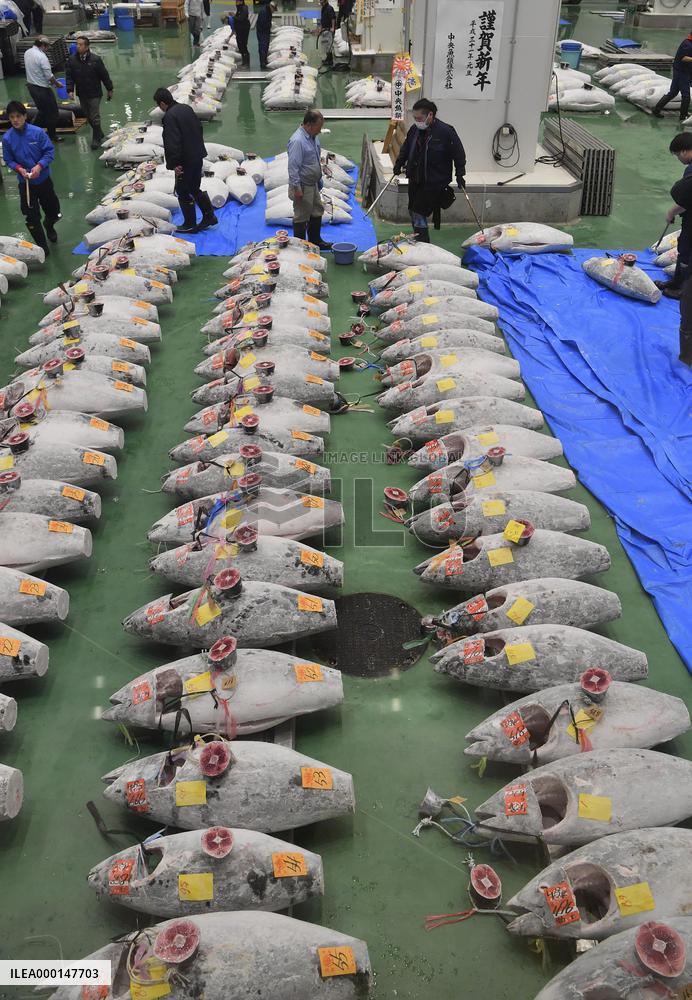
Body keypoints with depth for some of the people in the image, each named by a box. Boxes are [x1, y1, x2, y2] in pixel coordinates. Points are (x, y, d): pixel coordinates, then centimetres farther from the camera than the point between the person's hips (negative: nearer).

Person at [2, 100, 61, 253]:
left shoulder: (38, 132, -13)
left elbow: (49, 151, -10)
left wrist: (39, 166, -24)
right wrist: (19, 169, -21)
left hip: (43, 178, 0)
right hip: (25, 182, 0)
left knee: (53, 210, 15)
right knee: (32, 217, 3)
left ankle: (49, 226, 50)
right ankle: (42, 245, 21)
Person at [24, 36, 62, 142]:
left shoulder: (27, 53, 4)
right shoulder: (42, 57, -22)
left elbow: (31, 69, 12)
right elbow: (49, 76, -21)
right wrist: (57, 84, -2)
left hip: (31, 85, 9)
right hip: (42, 88, -9)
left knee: (42, 110, 22)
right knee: (52, 111, 6)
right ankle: (52, 135, 13)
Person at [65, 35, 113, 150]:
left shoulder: (96, 59, -12)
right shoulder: (72, 60, -3)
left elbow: (104, 75, -3)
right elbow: (69, 76, 0)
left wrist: (109, 89, 3)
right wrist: (70, 90, -11)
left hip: (94, 94, -4)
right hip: (81, 94, 4)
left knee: (95, 117, -2)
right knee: (88, 116, 14)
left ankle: (96, 139, 13)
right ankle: (99, 134, 33)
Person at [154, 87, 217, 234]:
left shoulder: (169, 116, -20)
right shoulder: (187, 108, 7)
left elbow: (172, 142, -25)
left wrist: (174, 163, -20)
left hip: (186, 161, -8)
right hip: (198, 156, 8)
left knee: (183, 192, 6)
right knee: (195, 188, 21)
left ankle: (190, 224, 13)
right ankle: (209, 216, 25)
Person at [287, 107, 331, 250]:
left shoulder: (313, 137, 6)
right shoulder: (297, 141, -24)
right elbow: (293, 166, -25)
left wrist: (320, 181, 22)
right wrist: (297, 188, -25)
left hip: (313, 184, 10)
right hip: (303, 186, -10)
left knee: (317, 211, 19)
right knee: (302, 216, 1)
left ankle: (315, 241, 34)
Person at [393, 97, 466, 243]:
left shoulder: (446, 132, -15)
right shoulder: (414, 129, 2)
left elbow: (459, 154, -7)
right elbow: (405, 149, 19)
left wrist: (460, 174, -7)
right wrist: (398, 165, 11)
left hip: (434, 182, -7)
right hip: (415, 180, 7)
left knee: (419, 213, -11)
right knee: (413, 211, 14)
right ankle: (417, 240, 31)